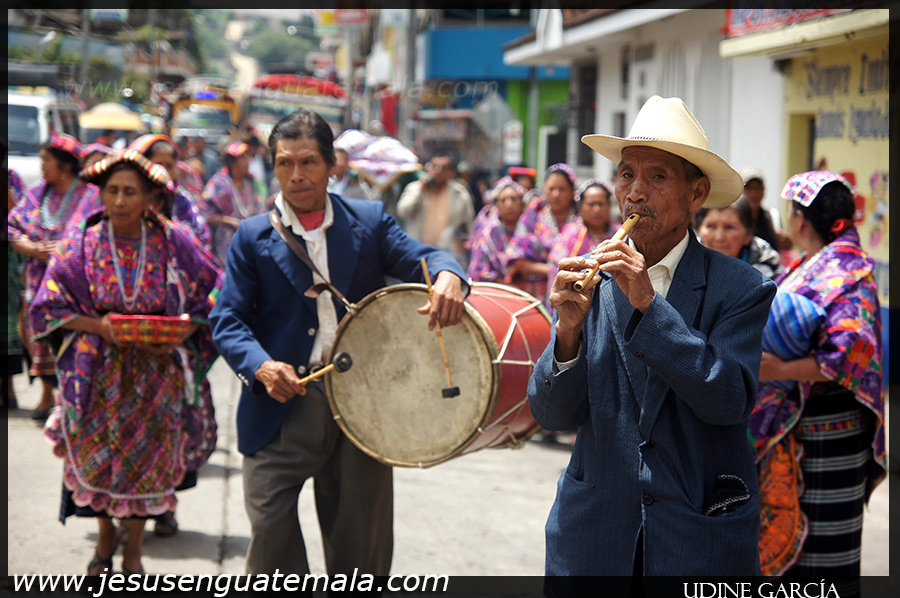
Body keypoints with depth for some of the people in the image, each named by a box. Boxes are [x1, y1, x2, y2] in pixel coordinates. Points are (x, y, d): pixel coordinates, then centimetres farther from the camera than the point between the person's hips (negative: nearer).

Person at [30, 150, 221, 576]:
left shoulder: (173, 244, -6)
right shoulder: (82, 245, -5)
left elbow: (213, 299, 1)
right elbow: (48, 308, -2)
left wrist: (182, 332, -15)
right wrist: (98, 325, -17)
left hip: (156, 370, 0)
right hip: (99, 372, 0)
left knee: (147, 456, 5)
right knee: (99, 456, 5)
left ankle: (133, 552, 22)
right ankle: (105, 541, 30)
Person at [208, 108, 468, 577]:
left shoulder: (370, 221, 8)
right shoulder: (253, 236, 5)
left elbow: (418, 257, -4)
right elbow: (228, 321, -1)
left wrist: (446, 275, -29)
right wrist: (261, 366, -21)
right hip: (282, 408, -1)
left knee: (362, 544, 9)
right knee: (270, 529, -5)